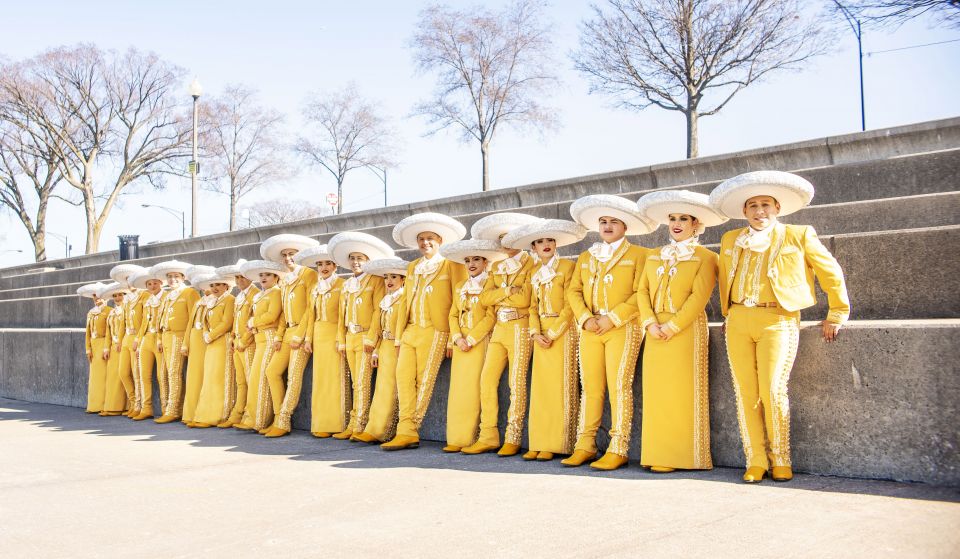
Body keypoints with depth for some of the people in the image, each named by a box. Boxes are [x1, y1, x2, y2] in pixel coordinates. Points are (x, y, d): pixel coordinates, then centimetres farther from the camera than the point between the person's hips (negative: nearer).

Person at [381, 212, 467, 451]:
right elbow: (405, 302, 18)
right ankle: (407, 432, -5)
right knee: (403, 376, -6)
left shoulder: (451, 264, 1)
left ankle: (409, 431, 3)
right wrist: (399, 336, 13)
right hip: (410, 331, 5)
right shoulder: (412, 267, 19)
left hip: (434, 331, -5)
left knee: (424, 381, -5)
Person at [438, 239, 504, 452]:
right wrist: (457, 338, -4)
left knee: (473, 388, -9)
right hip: (460, 344, 6)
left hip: (480, 342, -6)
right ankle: (457, 438, 4)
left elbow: (491, 317, -10)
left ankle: (469, 438, -5)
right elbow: (453, 315, 13)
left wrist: (471, 339, -14)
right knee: (458, 389, 2)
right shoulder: (460, 287, 18)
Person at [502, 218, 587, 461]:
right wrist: (536, 333, -4)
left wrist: (553, 333, -14)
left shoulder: (567, 267, -4)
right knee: (540, 387, 4)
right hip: (542, 334, 6)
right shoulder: (535, 272, 14)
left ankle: (555, 444, -2)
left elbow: (569, 305, -9)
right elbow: (533, 306, 11)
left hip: (562, 331, -6)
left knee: (559, 386, -6)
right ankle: (539, 443, 7)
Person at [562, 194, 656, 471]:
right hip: (590, 330, 4)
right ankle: (584, 446, 7)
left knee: (619, 387, -8)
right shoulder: (585, 257, 20)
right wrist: (585, 318, -5)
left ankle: (618, 450, -5)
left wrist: (612, 318, -13)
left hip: (623, 328, -4)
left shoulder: (638, 255, 5)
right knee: (590, 388, 3)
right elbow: (573, 291, 13)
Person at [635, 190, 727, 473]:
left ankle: (682, 456, 2)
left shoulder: (705, 257, 0)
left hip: (687, 330, -5)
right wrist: (650, 323, -7)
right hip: (656, 332, 5)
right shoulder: (654, 256, 16)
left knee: (683, 393, -5)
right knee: (656, 392, 3)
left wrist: (671, 327, -15)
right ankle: (659, 455, 9)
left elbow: (699, 297, -10)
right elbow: (642, 290, 9)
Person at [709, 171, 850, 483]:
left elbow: (831, 273, 9)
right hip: (738, 322, 4)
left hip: (777, 321, -4)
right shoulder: (730, 240, 15)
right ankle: (756, 462, 7)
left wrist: (837, 315, 9)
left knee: (773, 391, -11)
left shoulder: (799, 236, 3)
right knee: (745, 394, 0)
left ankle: (781, 461, 5)